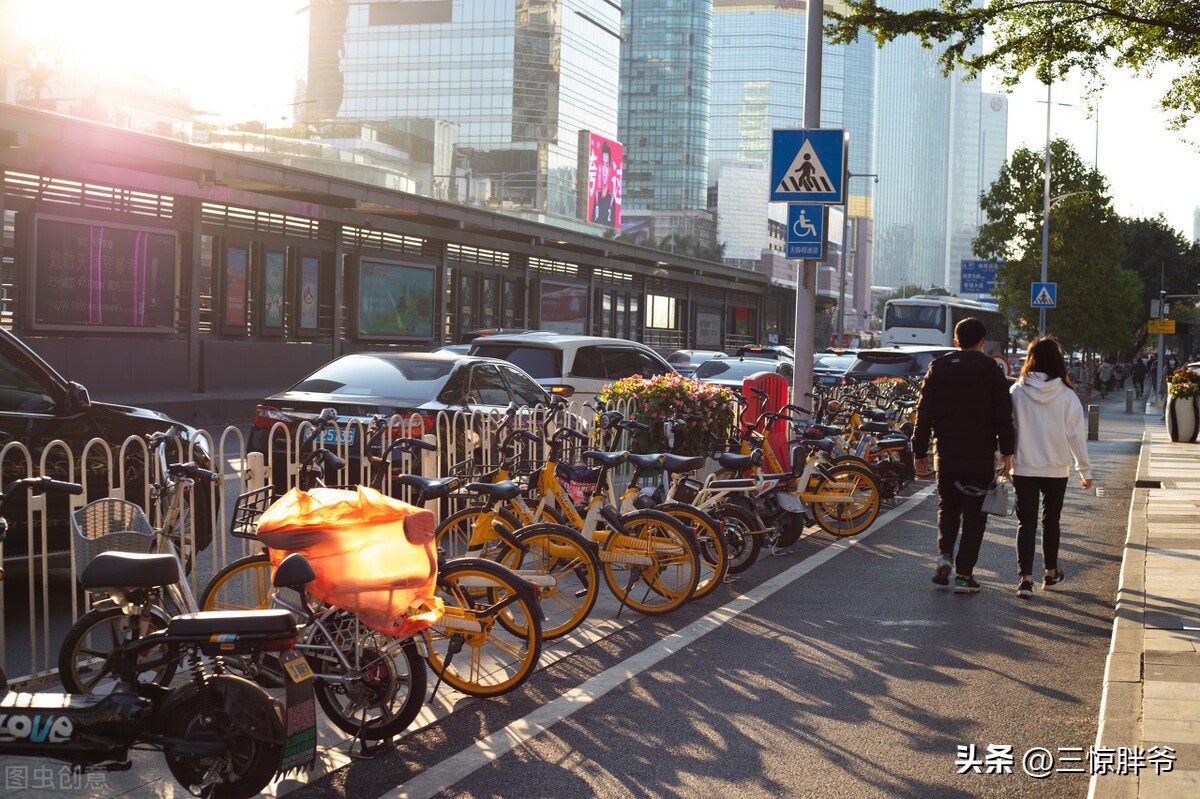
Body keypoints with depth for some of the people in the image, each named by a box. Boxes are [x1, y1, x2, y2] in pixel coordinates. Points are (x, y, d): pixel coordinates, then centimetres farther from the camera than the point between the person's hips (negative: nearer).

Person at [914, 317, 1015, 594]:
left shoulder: (937, 369, 5)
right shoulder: (991, 370, -2)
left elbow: (924, 413, 4)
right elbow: (1003, 416, -5)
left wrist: (920, 451, 9)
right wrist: (1007, 451, 0)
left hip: (947, 455, 2)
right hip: (980, 457, -2)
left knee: (948, 508, 18)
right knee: (974, 515, 4)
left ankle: (945, 555, -4)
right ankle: (963, 574, 2)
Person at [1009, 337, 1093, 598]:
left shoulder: (1017, 392, -6)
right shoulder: (1066, 395, -6)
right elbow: (1076, 434, -4)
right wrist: (1084, 470, 4)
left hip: (1023, 468, -1)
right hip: (1056, 468, 1)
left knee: (1026, 522, 2)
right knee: (1051, 520, 17)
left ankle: (1026, 577, -11)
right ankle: (1051, 573, 30)